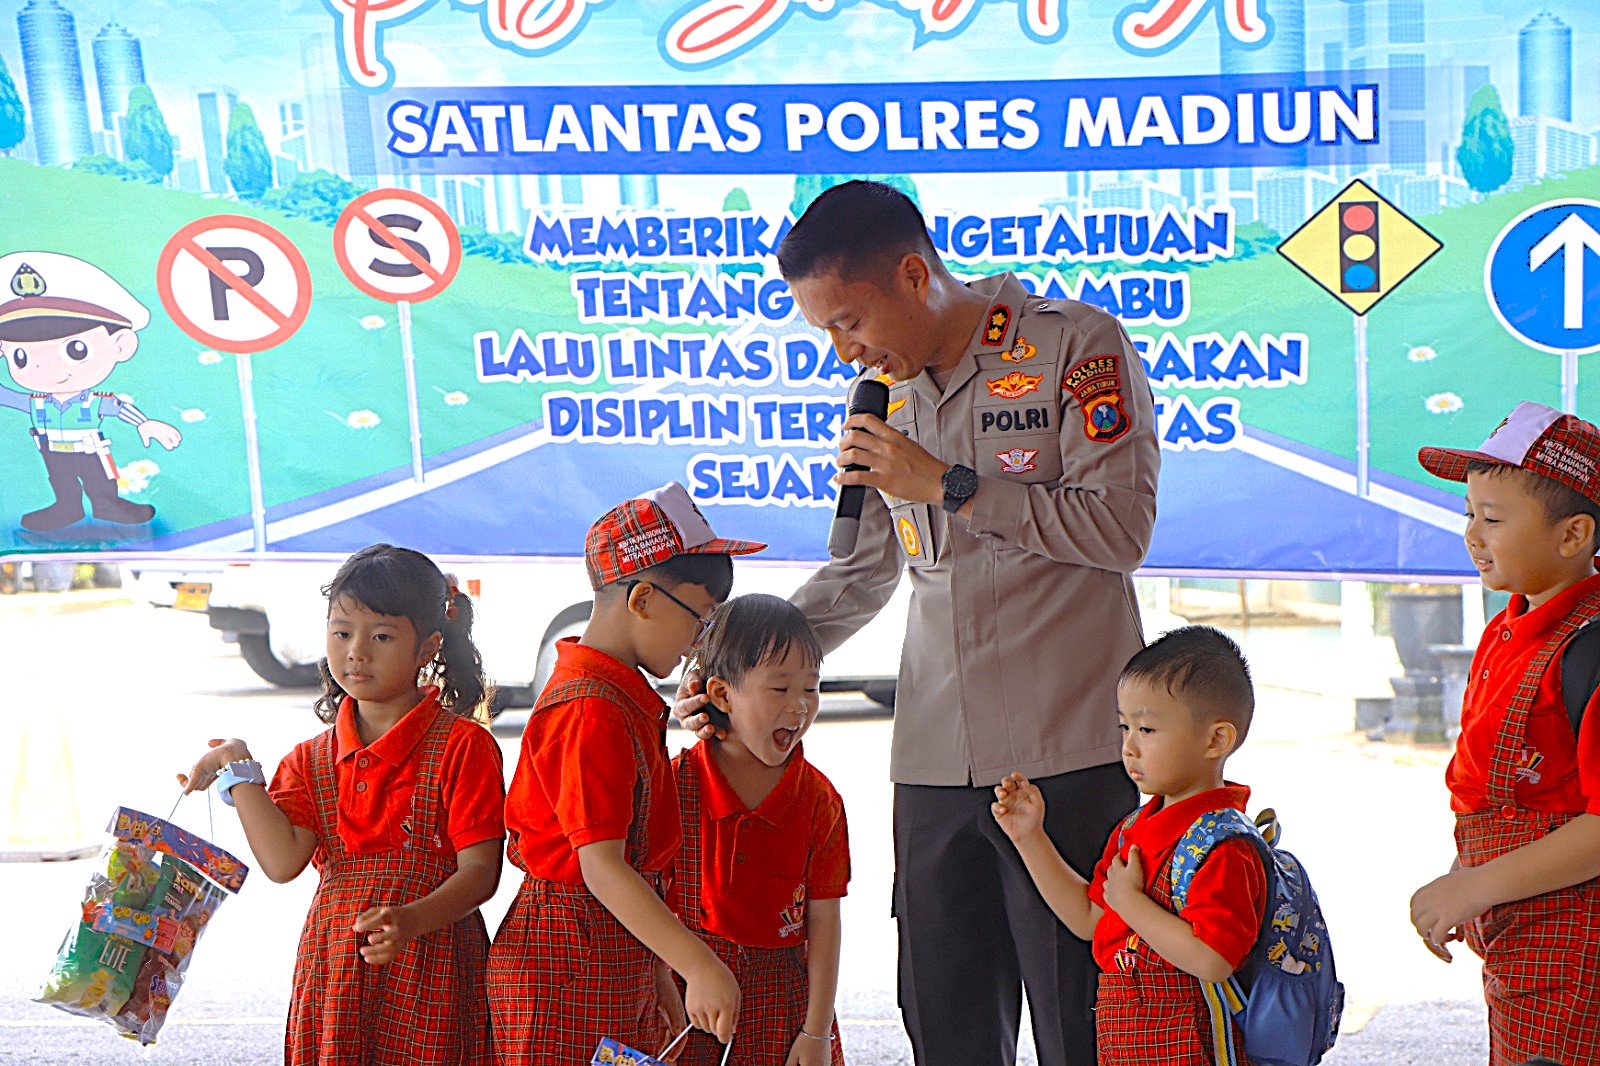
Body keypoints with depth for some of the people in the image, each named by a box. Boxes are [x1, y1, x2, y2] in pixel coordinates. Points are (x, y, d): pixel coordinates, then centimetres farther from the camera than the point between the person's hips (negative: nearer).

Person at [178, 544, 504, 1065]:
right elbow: (282, 861, -3)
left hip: (430, 980, -4)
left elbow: (480, 870, -10)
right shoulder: (313, 759, 11)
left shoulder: (463, 746, -4)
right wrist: (237, 771, -2)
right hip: (332, 977, 4)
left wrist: (411, 921, -26)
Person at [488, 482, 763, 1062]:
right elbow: (600, 868, -24)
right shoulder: (591, 712, -18)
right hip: (564, 976, -9)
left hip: (625, 965, 9)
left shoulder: (630, 700, 14)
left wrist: (661, 981, 16)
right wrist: (698, 966, -28)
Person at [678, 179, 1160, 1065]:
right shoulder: (887, 392, 16)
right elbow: (861, 573, 24)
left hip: (1067, 751, -6)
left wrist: (949, 486, -11)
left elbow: (1120, 527, -11)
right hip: (934, 758, 6)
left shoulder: (1077, 346, -3)